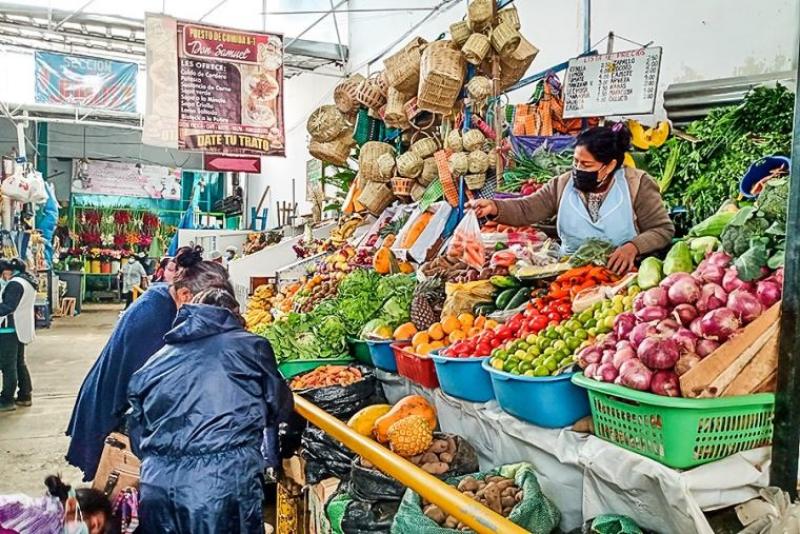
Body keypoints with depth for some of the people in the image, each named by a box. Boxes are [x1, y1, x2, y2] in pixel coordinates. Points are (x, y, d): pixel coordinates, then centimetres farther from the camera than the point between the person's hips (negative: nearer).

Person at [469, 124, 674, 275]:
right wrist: (494, 207, -17)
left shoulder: (636, 185, -3)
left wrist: (633, 247, -22)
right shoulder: (563, 184, 6)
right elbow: (526, 209, 2)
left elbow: (663, 229, -3)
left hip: (620, 272, -2)